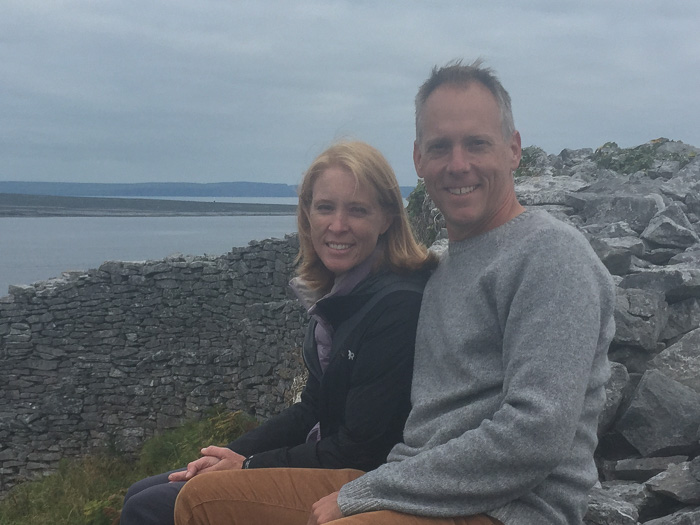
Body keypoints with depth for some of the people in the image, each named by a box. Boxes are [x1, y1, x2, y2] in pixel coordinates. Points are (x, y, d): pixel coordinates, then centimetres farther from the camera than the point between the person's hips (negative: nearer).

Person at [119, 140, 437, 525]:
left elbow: (357, 452, -21)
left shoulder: (398, 305, -22)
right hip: (318, 460, 9)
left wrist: (247, 467, -11)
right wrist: (230, 455, 1)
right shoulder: (339, 293, 6)